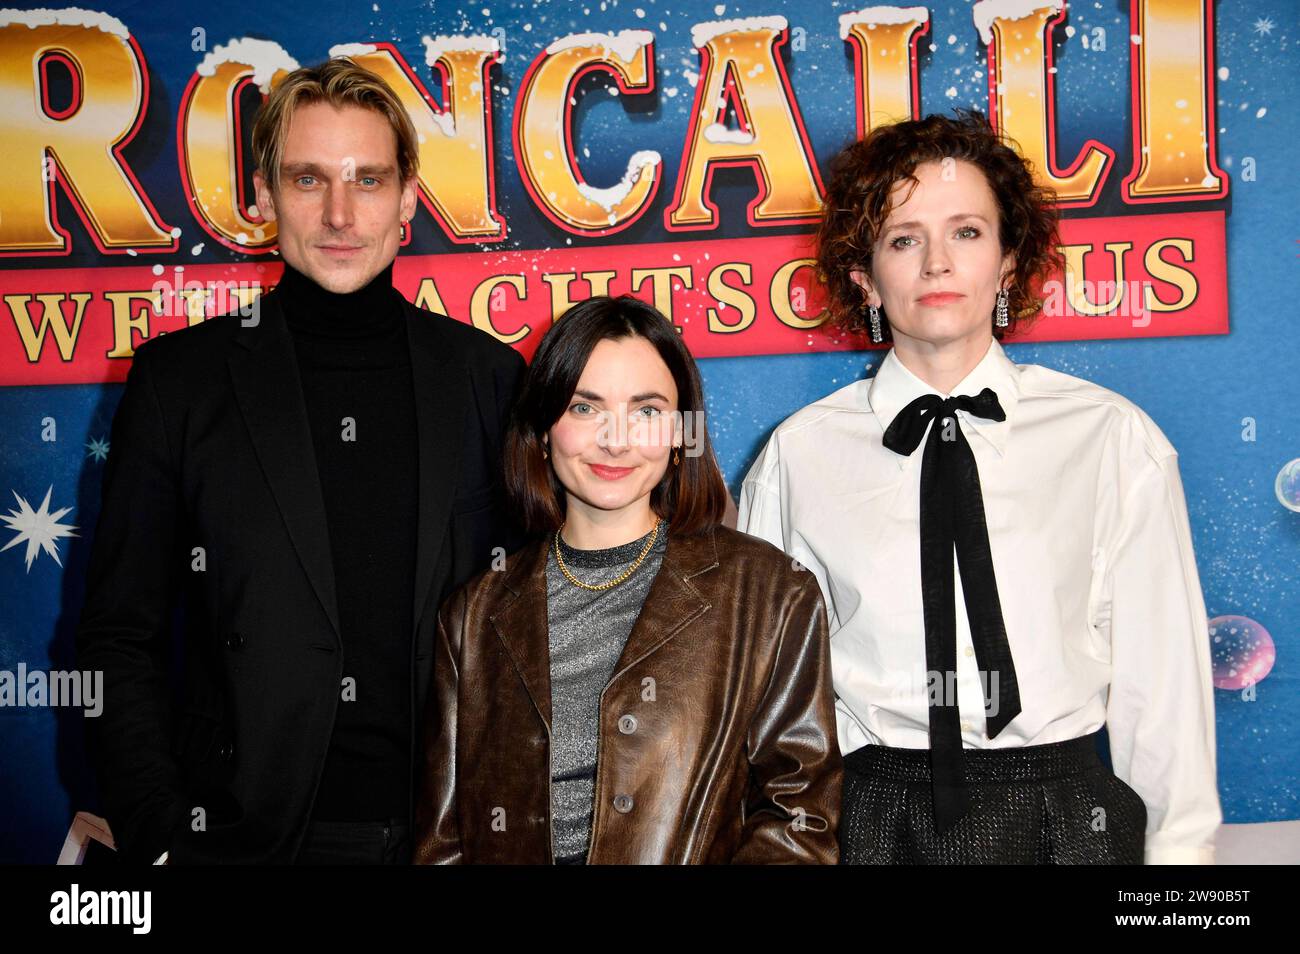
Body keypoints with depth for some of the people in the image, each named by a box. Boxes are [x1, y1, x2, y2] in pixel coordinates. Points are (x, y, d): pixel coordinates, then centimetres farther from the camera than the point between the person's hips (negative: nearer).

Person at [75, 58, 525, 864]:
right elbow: (121, 638, 0)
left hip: (445, 831, 1)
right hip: (246, 834, -1)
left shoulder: (489, 376, 2)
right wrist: (161, 838, -7)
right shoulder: (180, 378, -1)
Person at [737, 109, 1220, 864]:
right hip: (874, 820, 0)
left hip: (1067, 818, 0)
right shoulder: (799, 455, 0)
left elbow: (1162, 669, 1)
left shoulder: (1115, 441, -1)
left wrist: (1181, 844, 0)